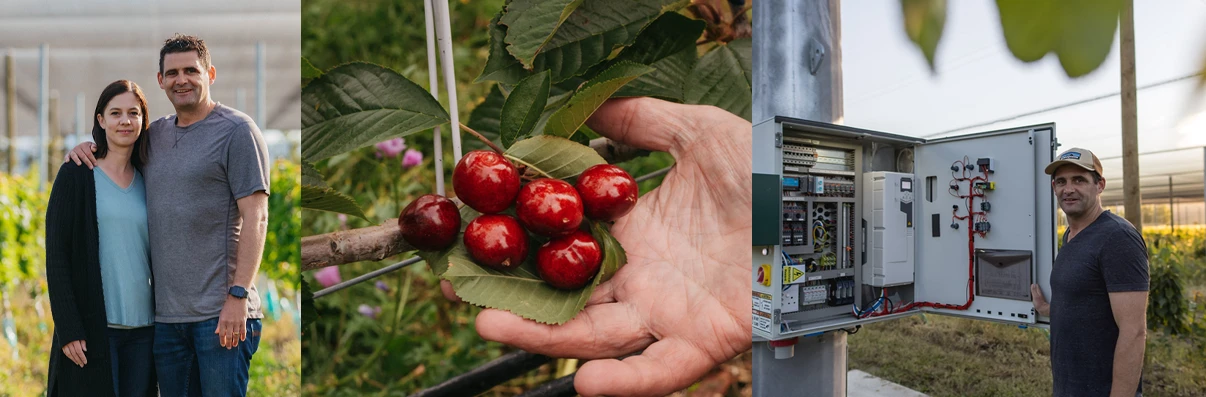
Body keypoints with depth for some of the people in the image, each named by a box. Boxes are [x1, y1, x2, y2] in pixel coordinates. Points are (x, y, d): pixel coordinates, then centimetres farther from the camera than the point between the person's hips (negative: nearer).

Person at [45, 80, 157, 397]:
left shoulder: (147, 181, 11)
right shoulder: (76, 175, -2)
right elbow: (56, 256, -6)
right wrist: (68, 330, -12)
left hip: (143, 326, 4)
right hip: (93, 328, -4)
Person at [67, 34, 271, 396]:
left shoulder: (236, 130, -4)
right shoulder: (156, 133, 15)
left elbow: (255, 217, -11)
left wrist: (239, 295, -18)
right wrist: (88, 146, 10)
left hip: (220, 312, -6)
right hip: (166, 313, 7)